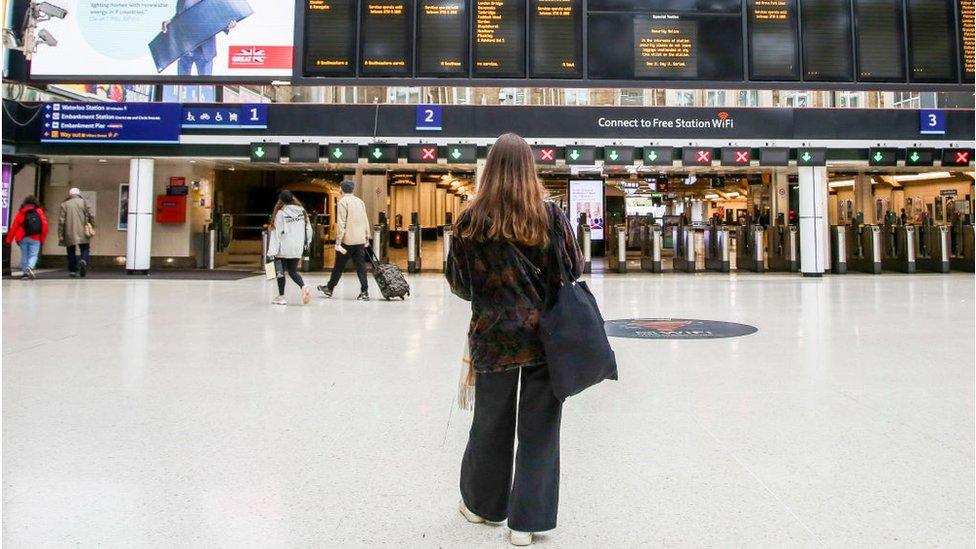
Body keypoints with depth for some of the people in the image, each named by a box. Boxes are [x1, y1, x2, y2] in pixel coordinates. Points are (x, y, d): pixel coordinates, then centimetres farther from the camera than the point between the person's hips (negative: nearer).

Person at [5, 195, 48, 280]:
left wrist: (9, 239, 3)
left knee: (24, 256, 10)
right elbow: (44, 226, -1)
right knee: (33, 255, 0)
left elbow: (14, 226, 2)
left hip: (23, 238, 2)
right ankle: (30, 267, -26)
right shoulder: (39, 212, 5)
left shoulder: (21, 212, 7)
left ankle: (24, 273, 10)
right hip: (35, 238, -1)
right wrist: (42, 239, 6)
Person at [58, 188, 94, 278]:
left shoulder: (64, 204, 5)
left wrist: (60, 235, 4)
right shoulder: (83, 202, 4)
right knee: (85, 250, 4)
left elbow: (61, 221, 1)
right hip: (83, 233, -1)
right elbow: (91, 216, -2)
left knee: (71, 252, 11)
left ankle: (72, 271, 10)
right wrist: (92, 228, 8)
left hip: (69, 234, 1)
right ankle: (83, 261, -27)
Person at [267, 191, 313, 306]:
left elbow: (276, 232, -11)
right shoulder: (301, 210, 2)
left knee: (280, 271, 9)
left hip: (283, 248, -4)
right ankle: (304, 286, -10)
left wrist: (272, 251, -10)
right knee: (293, 271, 15)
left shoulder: (280, 213, -10)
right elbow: (308, 228, 8)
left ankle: (281, 296, 12)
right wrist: (306, 242, 23)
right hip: (297, 248, 4)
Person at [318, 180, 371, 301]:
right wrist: (367, 238, 21)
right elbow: (366, 221, 15)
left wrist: (338, 242, -13)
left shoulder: (343, 202, -7)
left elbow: (341, 224, -13)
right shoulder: (360, 201, 13)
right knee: (361, 266, 5)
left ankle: (329, 289, 22)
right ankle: (364, 292, 1)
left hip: (347, 240, -5)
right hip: (360, 240, 5)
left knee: (339, 266, 7)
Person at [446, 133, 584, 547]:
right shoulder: (550, 214, -8)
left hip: (492, 335, 1)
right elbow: (575, 269, -1)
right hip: (545, 334, -1)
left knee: (491, 422, 18)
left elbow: (458, 282, 1)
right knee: (538, 428, 11)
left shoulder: (471, 219, -5)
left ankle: (482, 504, 38)